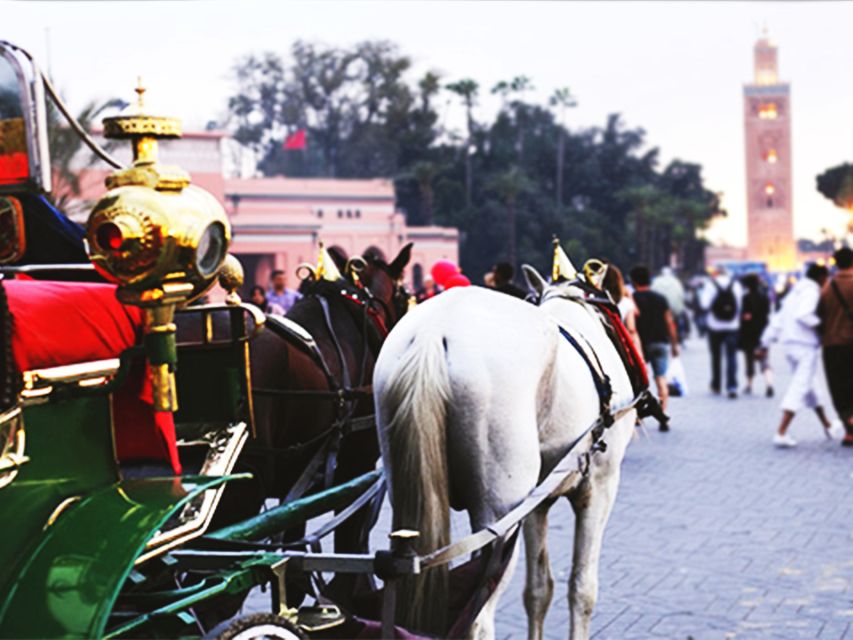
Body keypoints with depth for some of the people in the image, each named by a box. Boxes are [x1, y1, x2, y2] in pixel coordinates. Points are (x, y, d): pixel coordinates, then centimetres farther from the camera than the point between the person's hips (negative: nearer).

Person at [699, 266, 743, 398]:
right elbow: (741, 302, 0)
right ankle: (732, 387, -14)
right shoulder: (735, 284, 1)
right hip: (732, 326, 1)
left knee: (716, 356, 13)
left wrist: (702, 292, 5)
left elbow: (705, 304, -12)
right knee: (732, 356, -3)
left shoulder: (710, 284, -5)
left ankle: (716, 385, 23)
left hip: (715, 326, -1)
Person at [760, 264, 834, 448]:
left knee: (809, 385, 21)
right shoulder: (811, 291, -10)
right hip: (806, 346, -9)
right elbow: (802, 315, -27)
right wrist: (819, 324, -15)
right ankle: (781, 433, -17)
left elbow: (778, 320, 16)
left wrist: (766, 342, 17)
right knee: (799, 389, -9)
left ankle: (826, 424, 38)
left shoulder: (794, 293, 16)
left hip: (790, 344, 9)